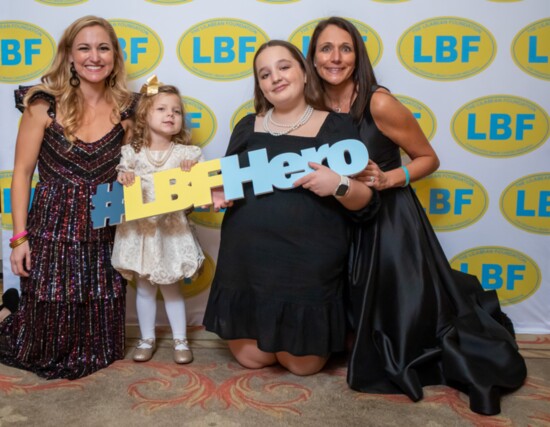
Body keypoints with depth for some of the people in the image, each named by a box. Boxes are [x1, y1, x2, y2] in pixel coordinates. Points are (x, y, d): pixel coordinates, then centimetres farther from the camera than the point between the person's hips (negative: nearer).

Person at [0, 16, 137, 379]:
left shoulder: (125, 108, 1)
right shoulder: (45, 104, -8)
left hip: (104, 232, 3)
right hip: (53, 227, -2)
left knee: (100, 320, 12)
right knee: (50, 317, 8)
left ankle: (90, 358, 44)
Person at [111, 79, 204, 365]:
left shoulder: (186, 153, -4)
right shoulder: (132, 152, -3)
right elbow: (119, 187, 1)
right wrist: (122, 179, -20)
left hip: (171, 229, -1)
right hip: (139, 229, 1)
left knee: (170, 287, 9)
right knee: (144, 288, 12)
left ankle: (180, 340, 24)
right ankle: (147, 339, 29)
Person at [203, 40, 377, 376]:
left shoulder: (338, 126, -1)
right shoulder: (247, 126, 10)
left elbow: (366, 202, -3)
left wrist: (339, 185, -23)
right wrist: (219, 194, -6)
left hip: (310, 263, -3)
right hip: (247, 261, 4)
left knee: (303, 364, 6)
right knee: (251, 358, 11)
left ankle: (331, 331, 37)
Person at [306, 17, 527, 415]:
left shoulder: (380, 103, -17)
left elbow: (429, 159, -7)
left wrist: (388, 179, -21)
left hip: (391, 221, -5)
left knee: (405, 315, 4)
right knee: (362, 313, 14)